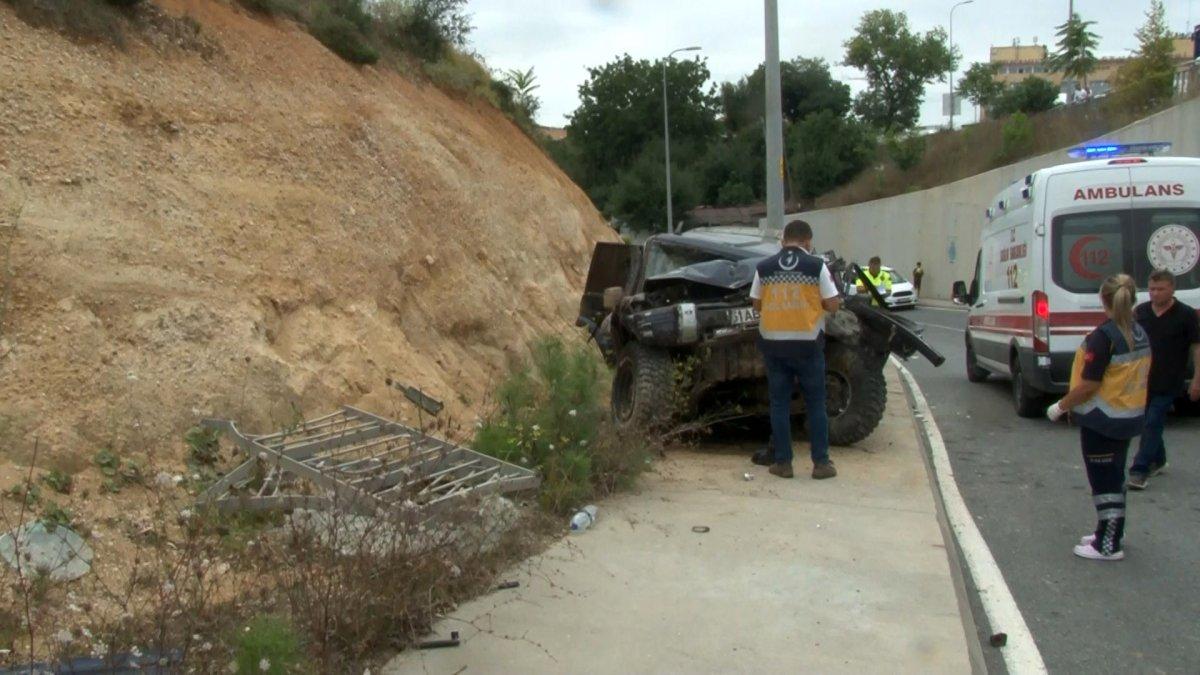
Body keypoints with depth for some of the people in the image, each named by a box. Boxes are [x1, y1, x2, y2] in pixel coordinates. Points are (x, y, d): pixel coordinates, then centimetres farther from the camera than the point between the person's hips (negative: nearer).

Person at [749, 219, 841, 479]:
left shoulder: (764, 268, 1)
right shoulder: (816, 266, -7)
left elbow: (757, 304, 6)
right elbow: (832, 304, -6)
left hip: (773, 343, 2)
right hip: (807, 343, -2)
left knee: (779, 403, 10)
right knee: (816, 404, 9)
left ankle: (782, 462, 11)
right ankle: (821, 462, 12)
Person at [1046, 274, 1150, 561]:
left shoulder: (1103, 336, -22)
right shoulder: (1141, 335, 3)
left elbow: (1088, 385, -23)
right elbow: (1143, 377, 11)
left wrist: (1060, 407, -11)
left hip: (1101, 421, -8)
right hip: (1131, 417, 8)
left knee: (1104, 481, 2)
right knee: (1115, 477, 20)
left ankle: (1108, 546, 9)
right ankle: (1109, 532, 33)